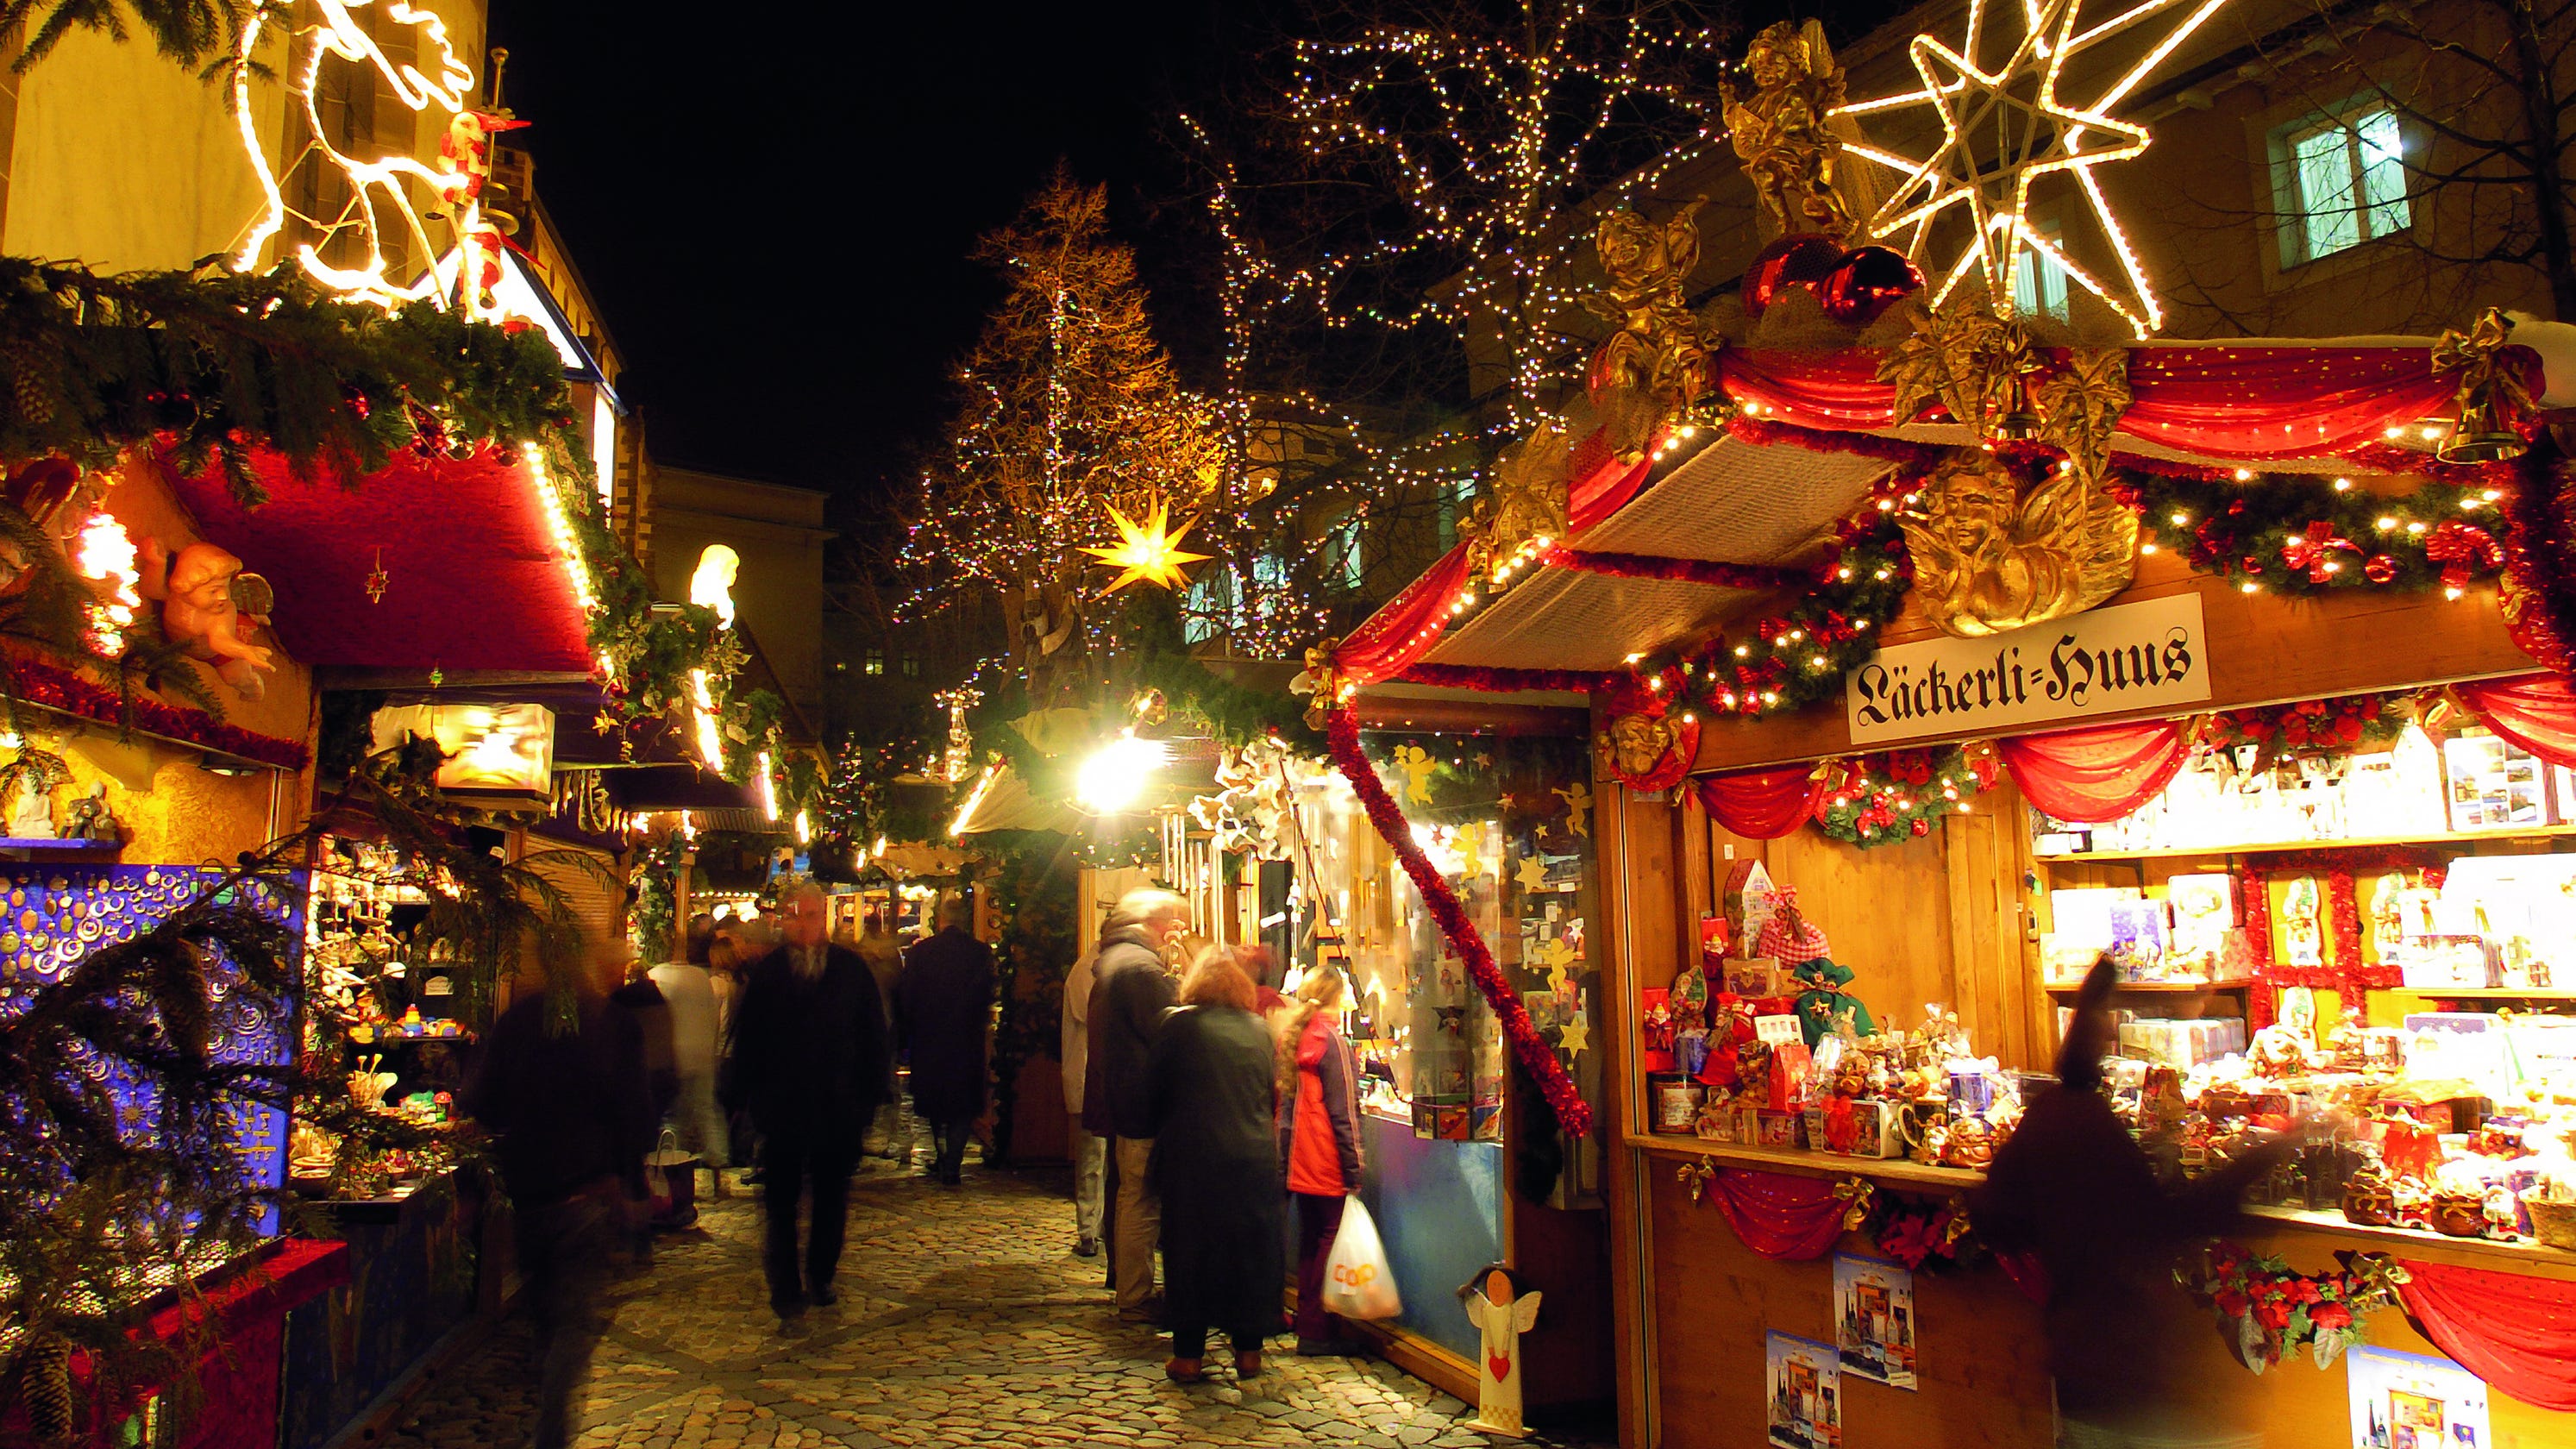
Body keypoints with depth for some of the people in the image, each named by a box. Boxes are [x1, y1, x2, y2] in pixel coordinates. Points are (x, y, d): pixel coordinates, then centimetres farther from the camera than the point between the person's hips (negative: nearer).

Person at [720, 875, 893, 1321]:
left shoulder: (852, 970, 1)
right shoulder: (764, 972, 0)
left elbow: (874, 1034, 3)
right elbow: (745, 1038, 2)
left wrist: (871, 1095, -2)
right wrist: (744, 1096, -4)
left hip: (839, 1106, 1)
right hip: (781, 1103, -1)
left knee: (832, 1197, 11)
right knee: (781, 1199, 7)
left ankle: (821, 1276, 26)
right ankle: (785, 1287, 17)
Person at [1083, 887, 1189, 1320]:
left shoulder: (1110, 958, 13)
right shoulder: (1142, 966, -20)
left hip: (1114, 1100, 11)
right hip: (1141, 1105, -11)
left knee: (1130, 1198, 22)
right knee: (1142, 1205, -2)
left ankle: (1123, 1278, 34)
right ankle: (1135, 1298, 6)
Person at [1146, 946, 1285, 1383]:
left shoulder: (1180, 1025, -6)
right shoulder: (1259, 1029, 1)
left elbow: (1154, 1089, 1)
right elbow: (1274, 1094, 10)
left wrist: (1169, 1128, 19)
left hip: (1193, 1155, -2)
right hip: (1254, 1157, 2)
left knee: (1191, 1251, 8)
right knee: (1251, 1249, 13)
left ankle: (1188, 1355, 14)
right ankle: (1248, 1350, 21)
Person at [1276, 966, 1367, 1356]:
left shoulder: (1290, 1037, 9)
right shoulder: (1332, 1040, -13)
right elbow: (1343, 1112, -14)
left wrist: (1284, 1159, 18)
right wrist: (1353, 1171, -11)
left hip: (1298, 1161, 8)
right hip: (1327, 1163, -8)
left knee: (1310, 1240, 14)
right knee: (1331, 1241, 0)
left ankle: (1307, 1328, 21)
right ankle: (1319, 1333, 3)